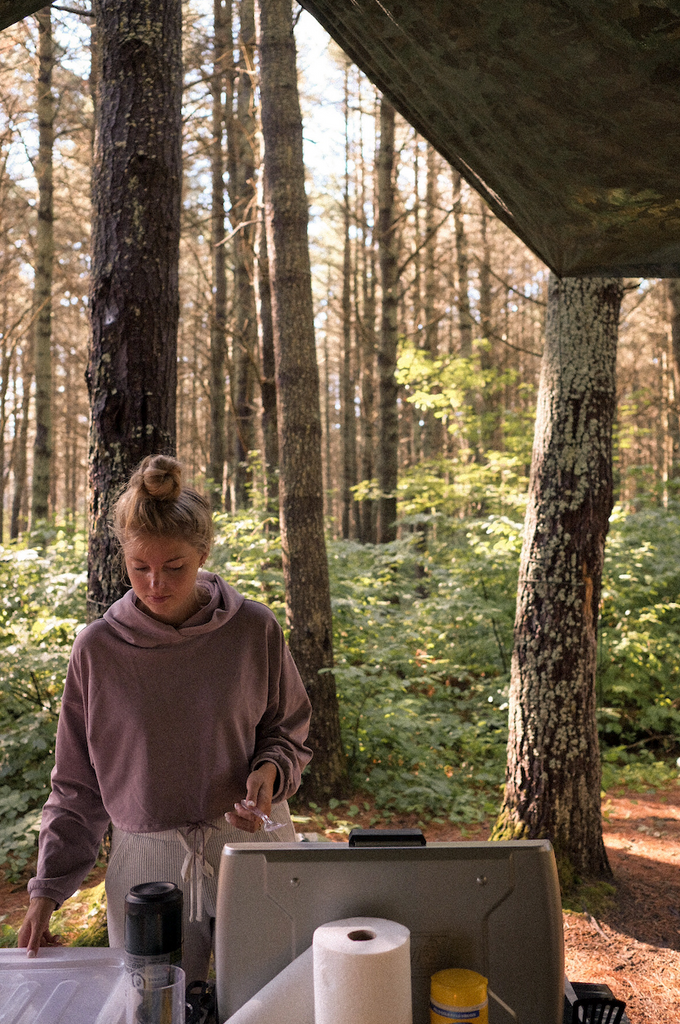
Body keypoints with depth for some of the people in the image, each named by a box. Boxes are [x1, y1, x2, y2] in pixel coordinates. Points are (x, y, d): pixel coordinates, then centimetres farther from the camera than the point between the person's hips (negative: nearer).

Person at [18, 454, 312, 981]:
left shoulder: (254, 630, -8)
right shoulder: (98, 648, -5)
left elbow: (289, 732, 6)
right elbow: (77, 783, 4)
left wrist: (270, 771, -15)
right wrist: (47, 889, 2)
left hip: (251, 843, 0)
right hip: (147, 863, 1)